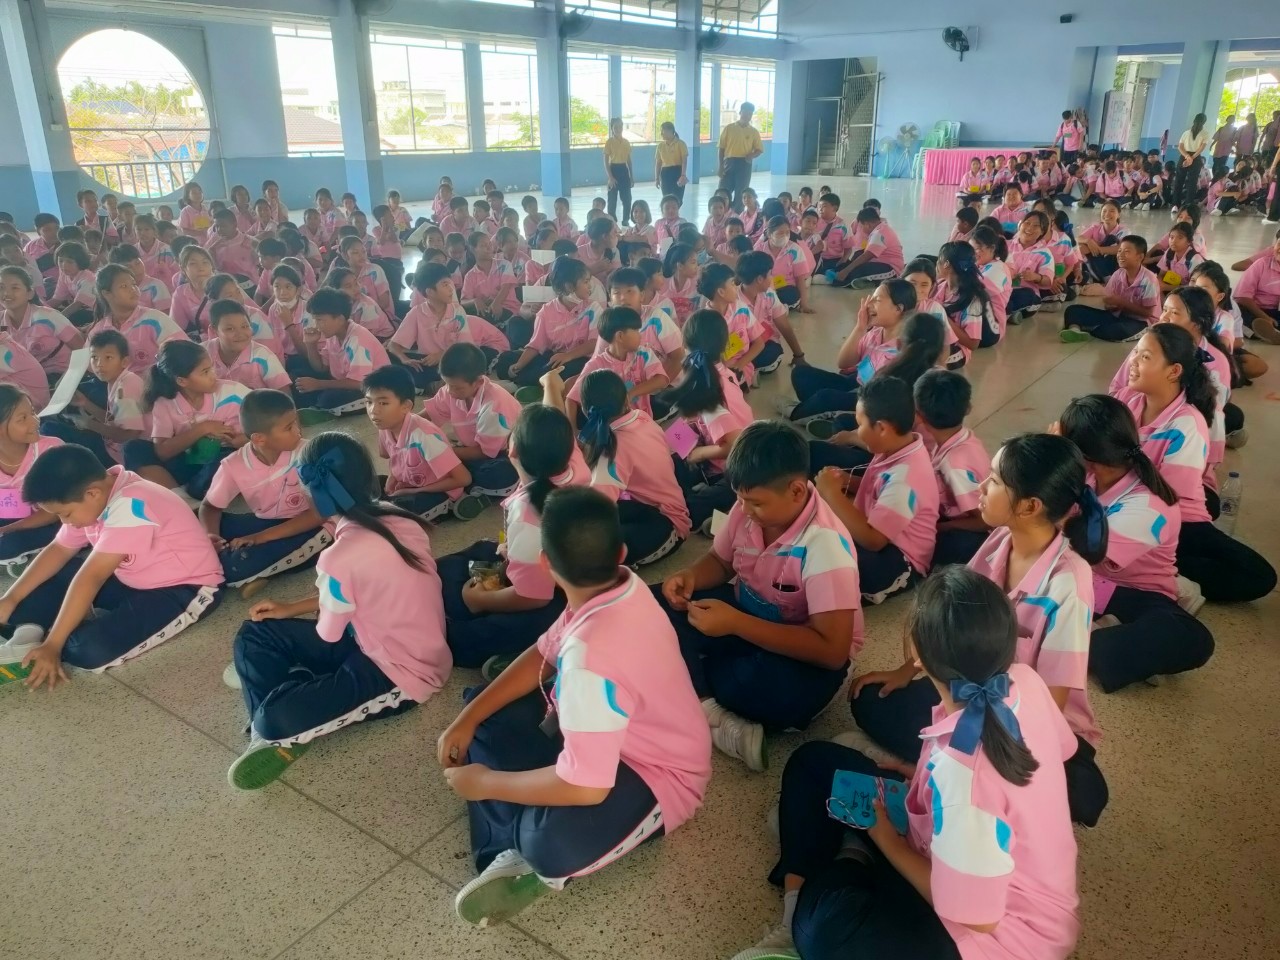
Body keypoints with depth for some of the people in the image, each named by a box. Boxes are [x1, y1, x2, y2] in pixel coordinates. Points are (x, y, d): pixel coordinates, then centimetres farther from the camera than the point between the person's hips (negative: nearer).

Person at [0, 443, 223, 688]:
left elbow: (91, 578, -29)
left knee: (90, 650, -28)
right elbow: (59, 550, 11)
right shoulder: (98, 495, -2)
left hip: (185, 588, -10)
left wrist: (52, 645, -26)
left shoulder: (130, 506, -29)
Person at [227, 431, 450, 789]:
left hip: (400, 675, -9)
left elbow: (328, 634, -10)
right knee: (255, 635, 5)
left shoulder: (342, 556, -28)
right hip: (381, 640, 9)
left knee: (276, 719, -24)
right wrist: (290, 609, 14)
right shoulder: (398, 519, -5)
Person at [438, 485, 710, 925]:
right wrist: (468, 718, -2)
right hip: (621, 734, 10)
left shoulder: (590, 656, -38)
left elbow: (583, 787, -36)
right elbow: (543, 654, 4)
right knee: (486, 717, 9)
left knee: (555, 842, -39)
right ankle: (517, 851, -6)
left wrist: (485, 782, -19)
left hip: (657, 777, -9)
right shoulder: (619, 588, -12)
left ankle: (531, 850, -3)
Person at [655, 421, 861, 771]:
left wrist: (735, 623, -35)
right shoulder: (749, 509, -12)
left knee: (781, 693, -40)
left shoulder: (825, 545, -29)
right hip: (747, 612, 7)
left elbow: (832, 650, -32)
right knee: (658, 606, -14)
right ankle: (710, 713, -22)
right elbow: (720, 561, 7)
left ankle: (686, 681, -14)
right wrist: (690, 577, -18)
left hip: (802, 651, -6)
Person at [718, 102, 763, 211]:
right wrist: (721, 166, -2)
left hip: (744, 164, 0)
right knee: (724, 192, -2)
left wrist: (752, 155, -14)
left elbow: (759, 149, 8)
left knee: (740, 194, 2)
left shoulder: (754, 132, 5)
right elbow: (722, 148, 4)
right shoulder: (729, 128, 4)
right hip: (729, 162, 0)